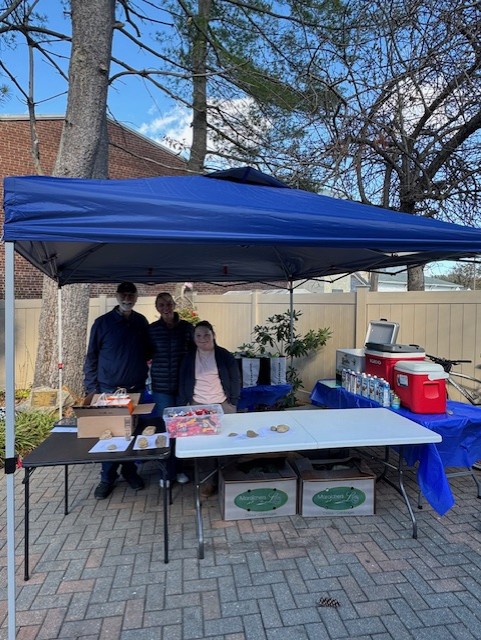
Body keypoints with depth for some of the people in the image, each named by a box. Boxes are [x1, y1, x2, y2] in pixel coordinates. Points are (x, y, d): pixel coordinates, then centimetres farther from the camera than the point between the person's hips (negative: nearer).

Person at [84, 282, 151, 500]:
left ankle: (130, 472, 30)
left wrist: (144, 373, 3)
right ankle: (107, 479, 23)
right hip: (109, 389, -2)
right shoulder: (102, 323, -6)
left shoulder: (142, 322, 3)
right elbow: (91, 357, -2)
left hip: (136, 388, 3)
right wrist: (91, 388, -5)